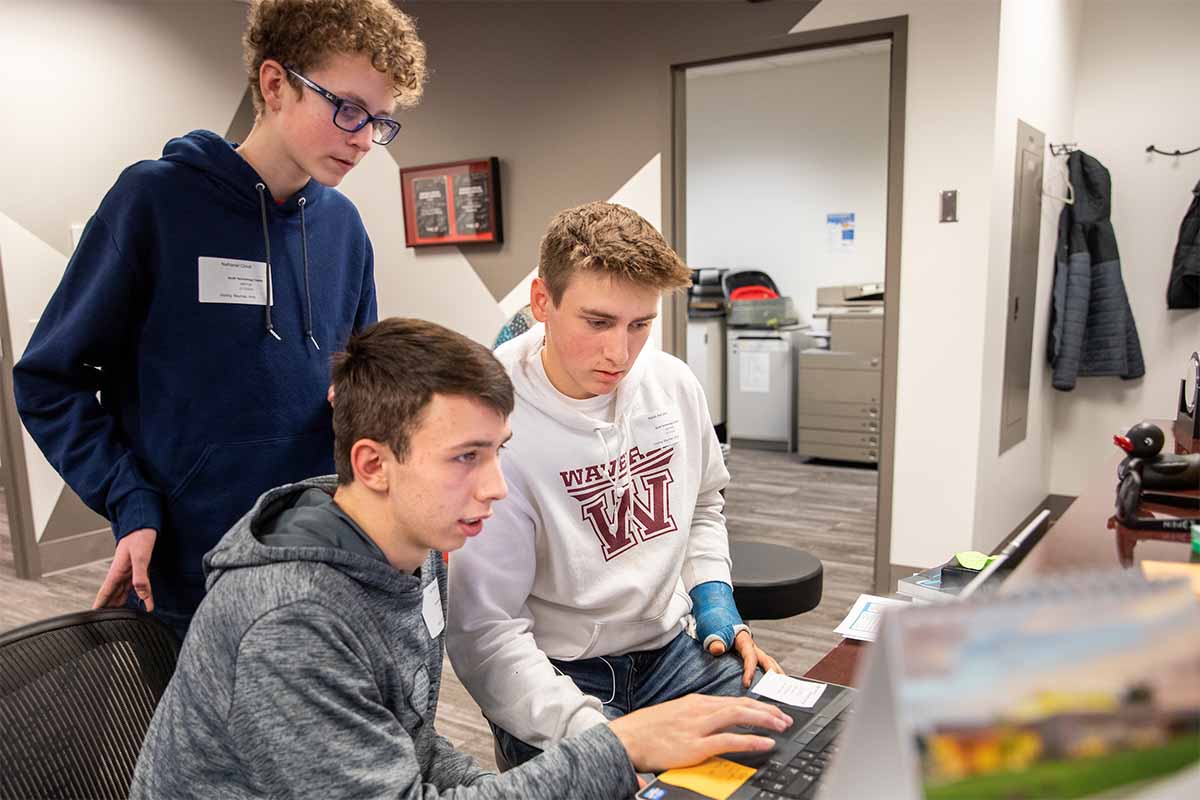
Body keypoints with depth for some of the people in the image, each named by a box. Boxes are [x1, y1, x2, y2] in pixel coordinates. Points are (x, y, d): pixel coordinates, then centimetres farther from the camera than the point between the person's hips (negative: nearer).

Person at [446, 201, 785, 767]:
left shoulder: (674, 384, -2)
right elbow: (484, 631, -20)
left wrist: (714, 599, 3)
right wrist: (595, 736, -30)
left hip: (670, 650, 5)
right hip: (556, 677, -5)